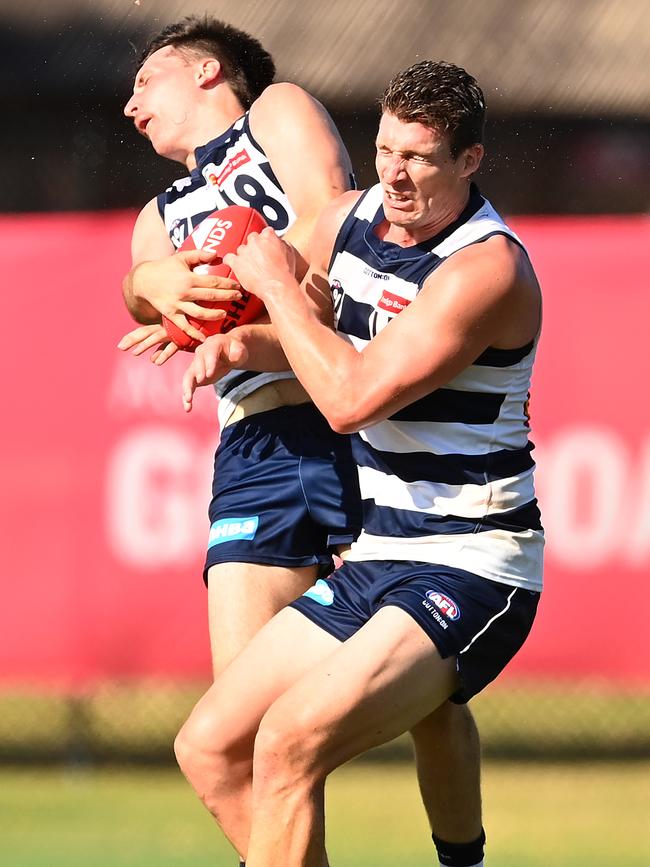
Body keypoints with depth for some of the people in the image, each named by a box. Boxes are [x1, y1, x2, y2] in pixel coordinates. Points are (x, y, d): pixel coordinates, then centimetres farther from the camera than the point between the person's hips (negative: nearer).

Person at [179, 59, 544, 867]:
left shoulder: (486, 268, -19)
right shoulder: (349, 220, 6)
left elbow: (352, 397, -23)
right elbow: (309, 331, 27)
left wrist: (274, 285, -11)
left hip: (471, 572, -9)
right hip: (375, 559, 9)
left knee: (290, 743, -26)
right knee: (212, 743, 6)